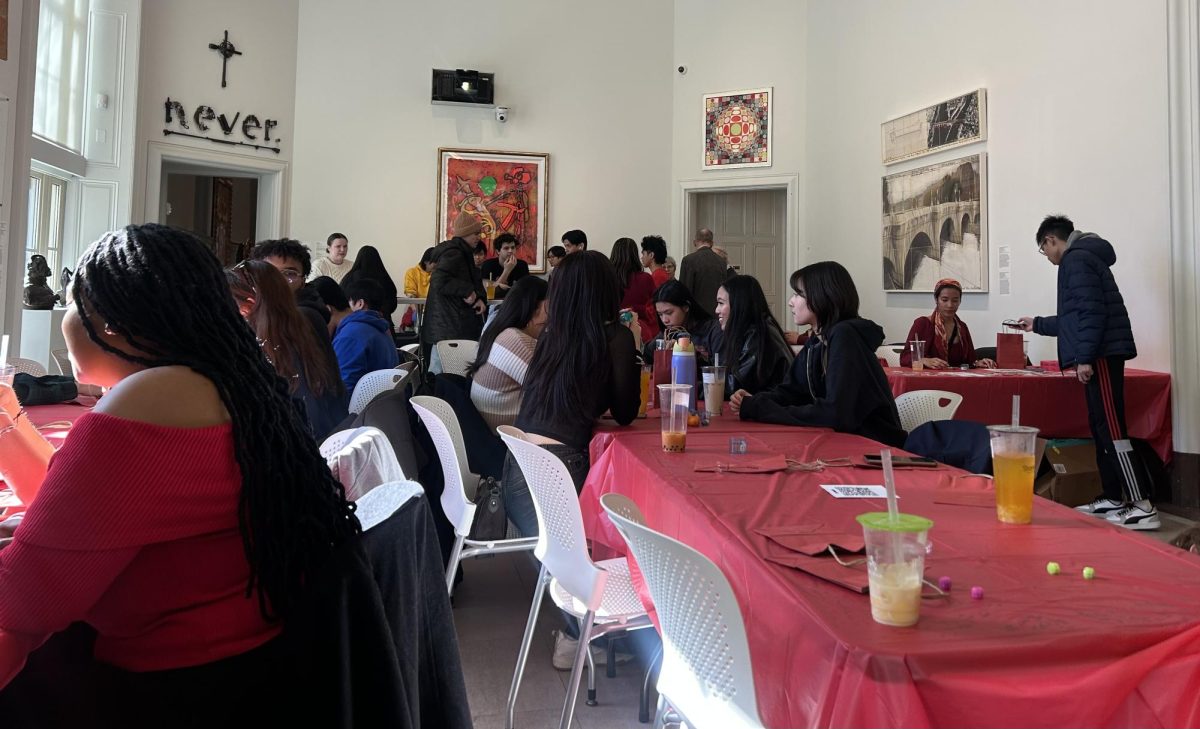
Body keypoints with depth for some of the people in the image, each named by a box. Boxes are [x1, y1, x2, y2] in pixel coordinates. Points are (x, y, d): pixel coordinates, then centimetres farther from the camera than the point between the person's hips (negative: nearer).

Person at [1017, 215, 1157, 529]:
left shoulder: (1076, 259, -7)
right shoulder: (1083, 258, 25)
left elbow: (1091, 311, -18)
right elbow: (1076, 318, 33)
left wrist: (1084, 357, -20)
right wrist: (1038, 324, 44)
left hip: (1101, 354, -10)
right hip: (1101, 353, 10)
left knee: (1112, 429, -12)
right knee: (1102, 427, 10)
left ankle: (1142, 506, -12)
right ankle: (1113, 499, 14)